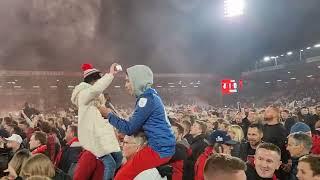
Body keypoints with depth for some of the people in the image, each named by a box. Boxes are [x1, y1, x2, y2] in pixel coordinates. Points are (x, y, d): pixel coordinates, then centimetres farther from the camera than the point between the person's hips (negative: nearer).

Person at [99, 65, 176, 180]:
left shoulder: (147, 98, -16)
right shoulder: (150, 96, 15)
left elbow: (130, 128, -15)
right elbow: (136, 125, 19)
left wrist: (109, 115, -6)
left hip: (159, 150, -10)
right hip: (163, 147, 10)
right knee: (126, 164, 20)